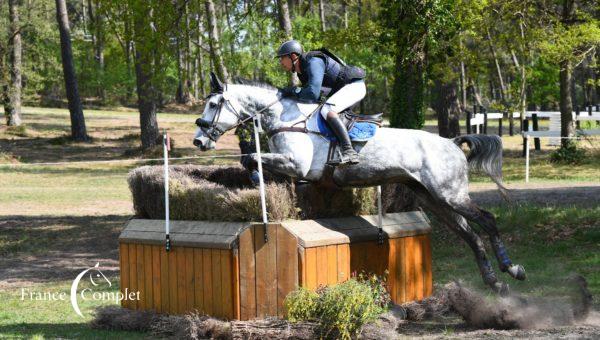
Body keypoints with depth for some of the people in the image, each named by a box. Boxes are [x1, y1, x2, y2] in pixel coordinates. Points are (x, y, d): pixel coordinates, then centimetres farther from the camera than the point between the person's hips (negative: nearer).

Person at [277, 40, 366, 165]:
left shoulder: (314, 62, -25)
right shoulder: (301, 71, 7)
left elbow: (313, 94, -36)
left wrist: (292, 91, -21)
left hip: (354, 85, -11)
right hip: (340, 88, 11)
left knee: (327, 110, -30)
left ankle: (349, 152, -39)